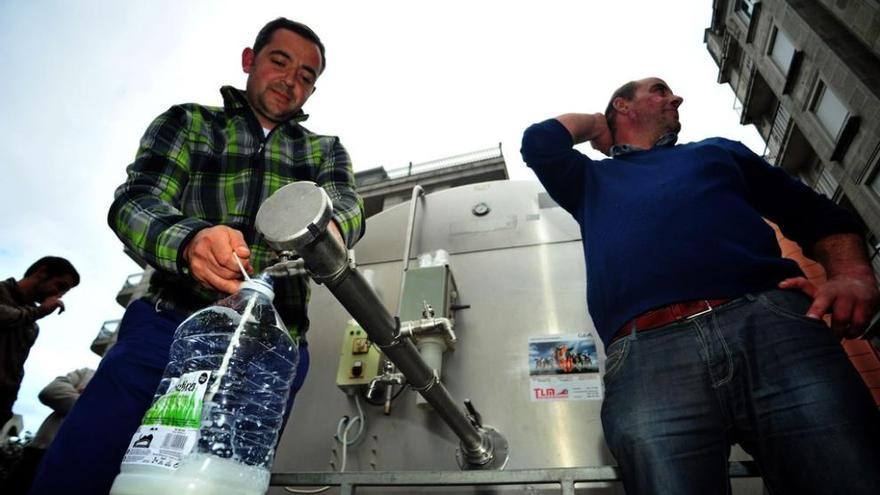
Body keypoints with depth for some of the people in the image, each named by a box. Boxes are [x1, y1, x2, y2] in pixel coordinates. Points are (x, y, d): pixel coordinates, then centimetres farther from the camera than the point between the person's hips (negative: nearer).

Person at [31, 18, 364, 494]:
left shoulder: (325, 150, 16)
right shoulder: (188, 123, 12)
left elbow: (347, 205, -4)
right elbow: (134, 204, -3)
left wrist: (326, 232, -31)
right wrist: (188, 242, -27)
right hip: (169, 329, 0)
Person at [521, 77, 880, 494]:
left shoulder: (718, 150, 34)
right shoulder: (593, 179, 31)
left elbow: (818, 214, 28)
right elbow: (539, 141, 16)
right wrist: (598, 124, 36)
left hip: (772, 319, 3)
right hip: (648, 353, -2)